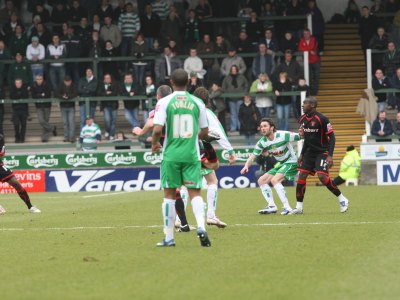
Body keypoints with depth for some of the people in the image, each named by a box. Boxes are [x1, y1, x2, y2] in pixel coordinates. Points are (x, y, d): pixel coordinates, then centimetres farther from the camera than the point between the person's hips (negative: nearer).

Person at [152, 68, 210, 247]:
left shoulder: (164, 102, -6)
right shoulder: (197, 103, 2)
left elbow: (157, 129, -13)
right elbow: (204, 131, 9)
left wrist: (154, 143, 8)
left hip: (171, 155, -1)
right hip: (191, 155, 1)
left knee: (169, 194, 8)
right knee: (195, 192, 4)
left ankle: (169, 237, 10)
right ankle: (201, 227, -19)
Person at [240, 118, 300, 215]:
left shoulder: (283, 135, -22)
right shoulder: (262, 142, -4)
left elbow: (300, 137, -17)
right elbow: (253, 156, -8)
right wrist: (246, 166, -26)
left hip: (291, 162, -8)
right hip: (281, 164, 8)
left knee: (274, 180, -27)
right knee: (261, 180, 4)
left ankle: (287, 207, -25)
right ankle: (272, 206, 7)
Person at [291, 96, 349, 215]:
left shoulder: (321, 119, -17)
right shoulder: (302, 119, 6)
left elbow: (331, 137, -15)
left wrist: (330, 156, -22)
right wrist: (302, 154, 17)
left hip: (322, 152, -7)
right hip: (310, 152, 7)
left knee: (322, 176, -20)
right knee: (302, 175, -4)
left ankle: (342, 200, -2)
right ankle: (299, 207, 3)